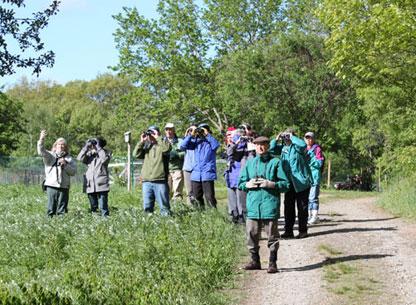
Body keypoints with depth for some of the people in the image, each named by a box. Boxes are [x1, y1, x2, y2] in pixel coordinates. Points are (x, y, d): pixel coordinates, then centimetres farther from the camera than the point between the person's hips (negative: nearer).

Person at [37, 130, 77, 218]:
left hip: (64, 187, 1)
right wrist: (41, 140, -20)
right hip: (51, 185, -1)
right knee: (51, 207, -3)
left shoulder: (69, 158, 14)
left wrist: (65, 165, -9)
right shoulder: (50, 155, 11)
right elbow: (41, 152, -8)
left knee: (62, 208, 2)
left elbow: (73, 172, 6)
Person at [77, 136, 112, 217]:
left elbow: (105, 159, -17)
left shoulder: (106, 153, 6)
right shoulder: (89, 154, 15)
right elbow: (80, 159, -1)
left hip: (102, 185, -4)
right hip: (90, 185, 4)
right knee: (93, 207, 9)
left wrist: (98, 147, -12)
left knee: (103, 206, -6)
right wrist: (86, 147, -6)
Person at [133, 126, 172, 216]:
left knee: (164, 206, -2)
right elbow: (136, 154, 7)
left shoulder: (161, 145, 5)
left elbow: (167, 148, -18)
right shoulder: (146, 146, 20)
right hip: (146, 181, 5)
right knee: (147, 206, 6)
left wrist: (157, 138, -10)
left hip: (160, 181, -4)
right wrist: (142, 141, 3)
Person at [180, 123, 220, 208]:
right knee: (197, 197, 11)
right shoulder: (196, 141, 12)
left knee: (209, 197, -11)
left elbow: (216, 145, -20)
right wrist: (191, 135, -3)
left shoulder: (210, 141, 2)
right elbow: (183, 146, 5)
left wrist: (207, 135, -16)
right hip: (195, 175, 5)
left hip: (207, 175, -5)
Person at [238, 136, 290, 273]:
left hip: (270, 203, -4)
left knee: (272, 234, 0)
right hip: (253, 203, 4)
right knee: (252, 233, 5)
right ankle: (255, 261, 19)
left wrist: (271, 184, -14)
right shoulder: (250, 163, 15)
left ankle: (272, 263, 8)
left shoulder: (275, 162, 3)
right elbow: (240, 183, 19)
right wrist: (248, 184, -2)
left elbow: (286, 184, 0)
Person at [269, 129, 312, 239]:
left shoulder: (296, 146, -6)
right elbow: (270, 149, 11)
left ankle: (303, 230, 8)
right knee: (288, 206, 9)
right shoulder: (282, 147, 12)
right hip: (289, 182, 6)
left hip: (301, 181, -6)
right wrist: (277, 139, 1)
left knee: (302, 207, 1)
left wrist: (292, 137, -17)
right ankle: (288, 230, 17)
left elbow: (303, 145, -28)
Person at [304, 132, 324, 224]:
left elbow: (319, 163, -9)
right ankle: (309, 215, 17)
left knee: (313, 197, -10)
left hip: (314, 176, -7)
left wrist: (310, 159, -18)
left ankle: (315, 216, -6)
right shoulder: (304, 149, 18)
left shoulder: (317, 149, -1)